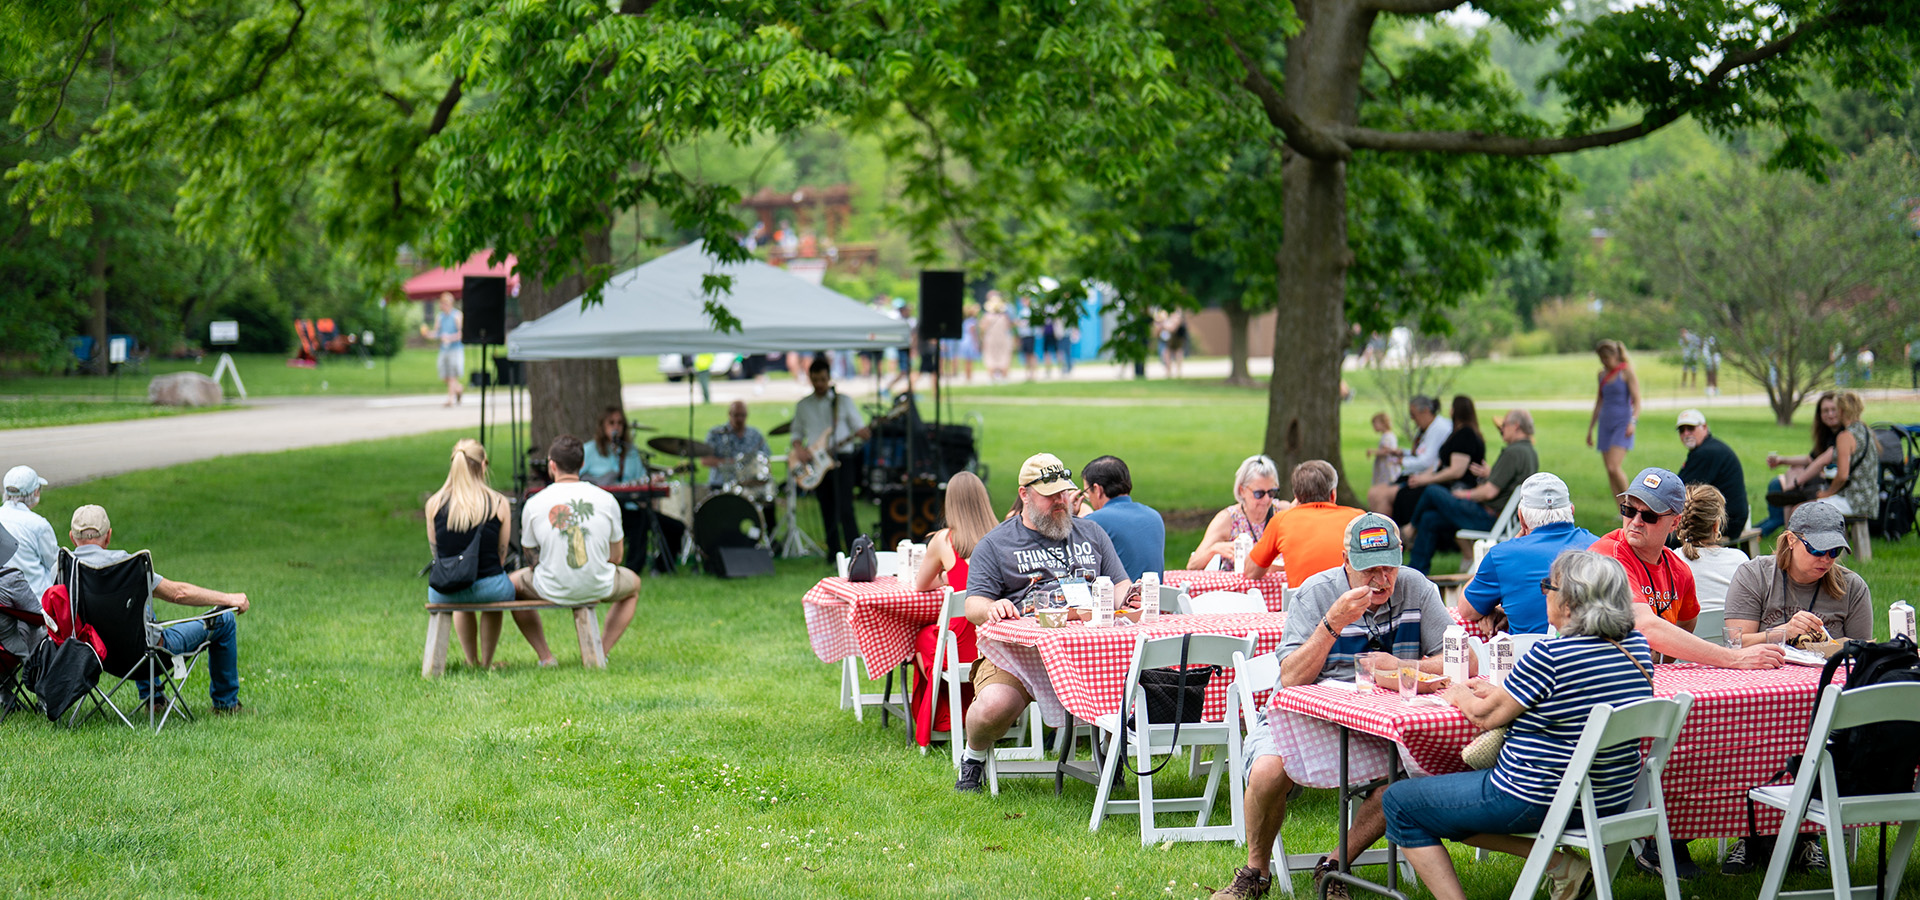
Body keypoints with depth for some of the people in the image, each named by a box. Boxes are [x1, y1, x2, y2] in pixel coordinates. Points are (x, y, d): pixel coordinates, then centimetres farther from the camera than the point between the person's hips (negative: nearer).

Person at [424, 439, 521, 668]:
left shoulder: (434, 503, -2)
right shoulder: (499, 503, -5)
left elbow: (435, 552, 10)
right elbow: (501, 554, 4)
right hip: (489, 588, -2)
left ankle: (472, 661, 48)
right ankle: (487, 662, 44)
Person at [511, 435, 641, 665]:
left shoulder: (534, 504, -9)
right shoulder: (606, 500, -6)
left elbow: (531, 559, 3)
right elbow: (615, 557, 2)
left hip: (552, 590, -1)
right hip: (598, 587, 1)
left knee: (513, 582, 32)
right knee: (633, 583, 34)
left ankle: (545, 656, 25)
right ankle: (601, 653, 22)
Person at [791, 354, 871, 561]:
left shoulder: (843, 401, 5)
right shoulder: (803, 405, 13)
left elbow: (857, 427, 5)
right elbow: (797, 432, 18)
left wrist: (861, 433, -20)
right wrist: (799, 449, -3)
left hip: (842, 459, -3)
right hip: (816, 463, 3)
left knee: (845, 509, -14)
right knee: (827, 511, 5)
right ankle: (834, 552, 11)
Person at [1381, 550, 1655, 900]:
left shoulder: (1550, 656, -21)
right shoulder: (1636, 647, 1)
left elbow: (1487, 715, -10)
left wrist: (1461, 694, 12)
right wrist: (1495, 690, 18)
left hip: (1540, 802, -8)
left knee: (1399, 803, 6)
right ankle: (1561, 863, 10)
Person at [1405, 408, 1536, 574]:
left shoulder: (1513, 453, -20)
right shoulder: (1531, 453, 11)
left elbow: (1490, 492, -23)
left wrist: (1465, 494, -7)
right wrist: (1489, 474, 20)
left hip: (1487, 517, -10)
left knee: (1431, 491, -2)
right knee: (1430, 519, 14)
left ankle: (1412, 529, 24)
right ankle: (1417, 571, 17)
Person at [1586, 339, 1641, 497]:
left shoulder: (1627, 372, -4)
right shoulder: (1603, 374, 15)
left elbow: (1636, 399, -9)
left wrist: (1633, 422, -24)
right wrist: (1590, 429, 22)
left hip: (1622, 423, -7)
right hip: (1606, 424, 7)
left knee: (1614, 467, -20)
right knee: (1610, 471, 1)